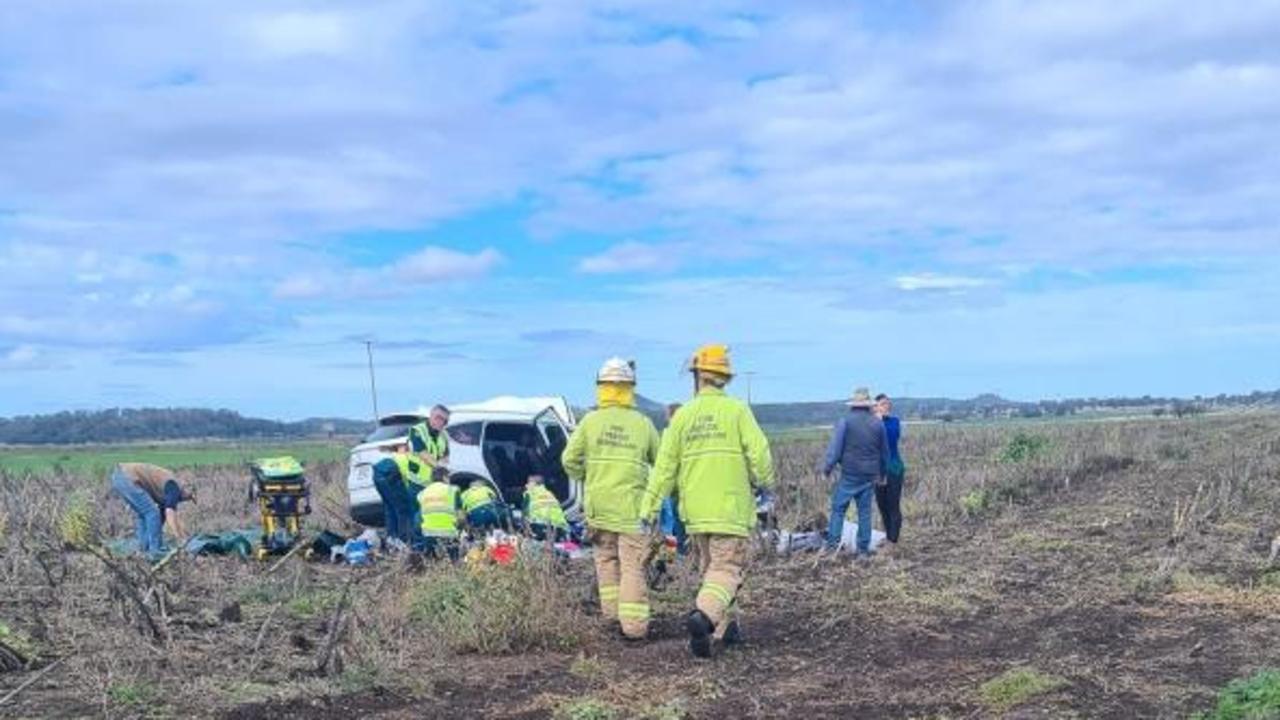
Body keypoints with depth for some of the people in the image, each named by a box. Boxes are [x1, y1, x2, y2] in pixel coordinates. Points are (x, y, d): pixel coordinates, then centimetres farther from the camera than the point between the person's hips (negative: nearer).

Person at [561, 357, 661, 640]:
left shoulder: (591, 421, -1)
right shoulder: (642, 423, -2)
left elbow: (569, 459, 0)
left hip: (598, 503, 2)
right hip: (631, 504, -2)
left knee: (606, 558, 18)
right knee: (633, 565, 1)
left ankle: (612, 613, 18)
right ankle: (634, 624, -1)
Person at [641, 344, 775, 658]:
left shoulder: (682, 415, 4)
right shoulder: (737, 410, -4)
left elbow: (665, 465, 1)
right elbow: (759, 453, -11)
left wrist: (649, 507, 3)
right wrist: (765, 482, 9)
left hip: (695, 510, 4)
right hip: (731, 507, -4)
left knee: (711, 567, 19)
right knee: (727, 569, -4)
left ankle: (726, 626, 22)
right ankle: (703, 615, -27)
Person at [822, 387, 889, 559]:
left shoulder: (845, 422, -7)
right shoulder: (878, 423, 6)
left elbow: (835, 448, -10)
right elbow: (885, 453, 15)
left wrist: (827, 468, -1)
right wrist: (881, 474, 26)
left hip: (849, 474, -3)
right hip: (869, 475, 3)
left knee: (838, 508, 3)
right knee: (865, 511, 8)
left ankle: (833, 543, -4)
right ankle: (863, 549, 9)